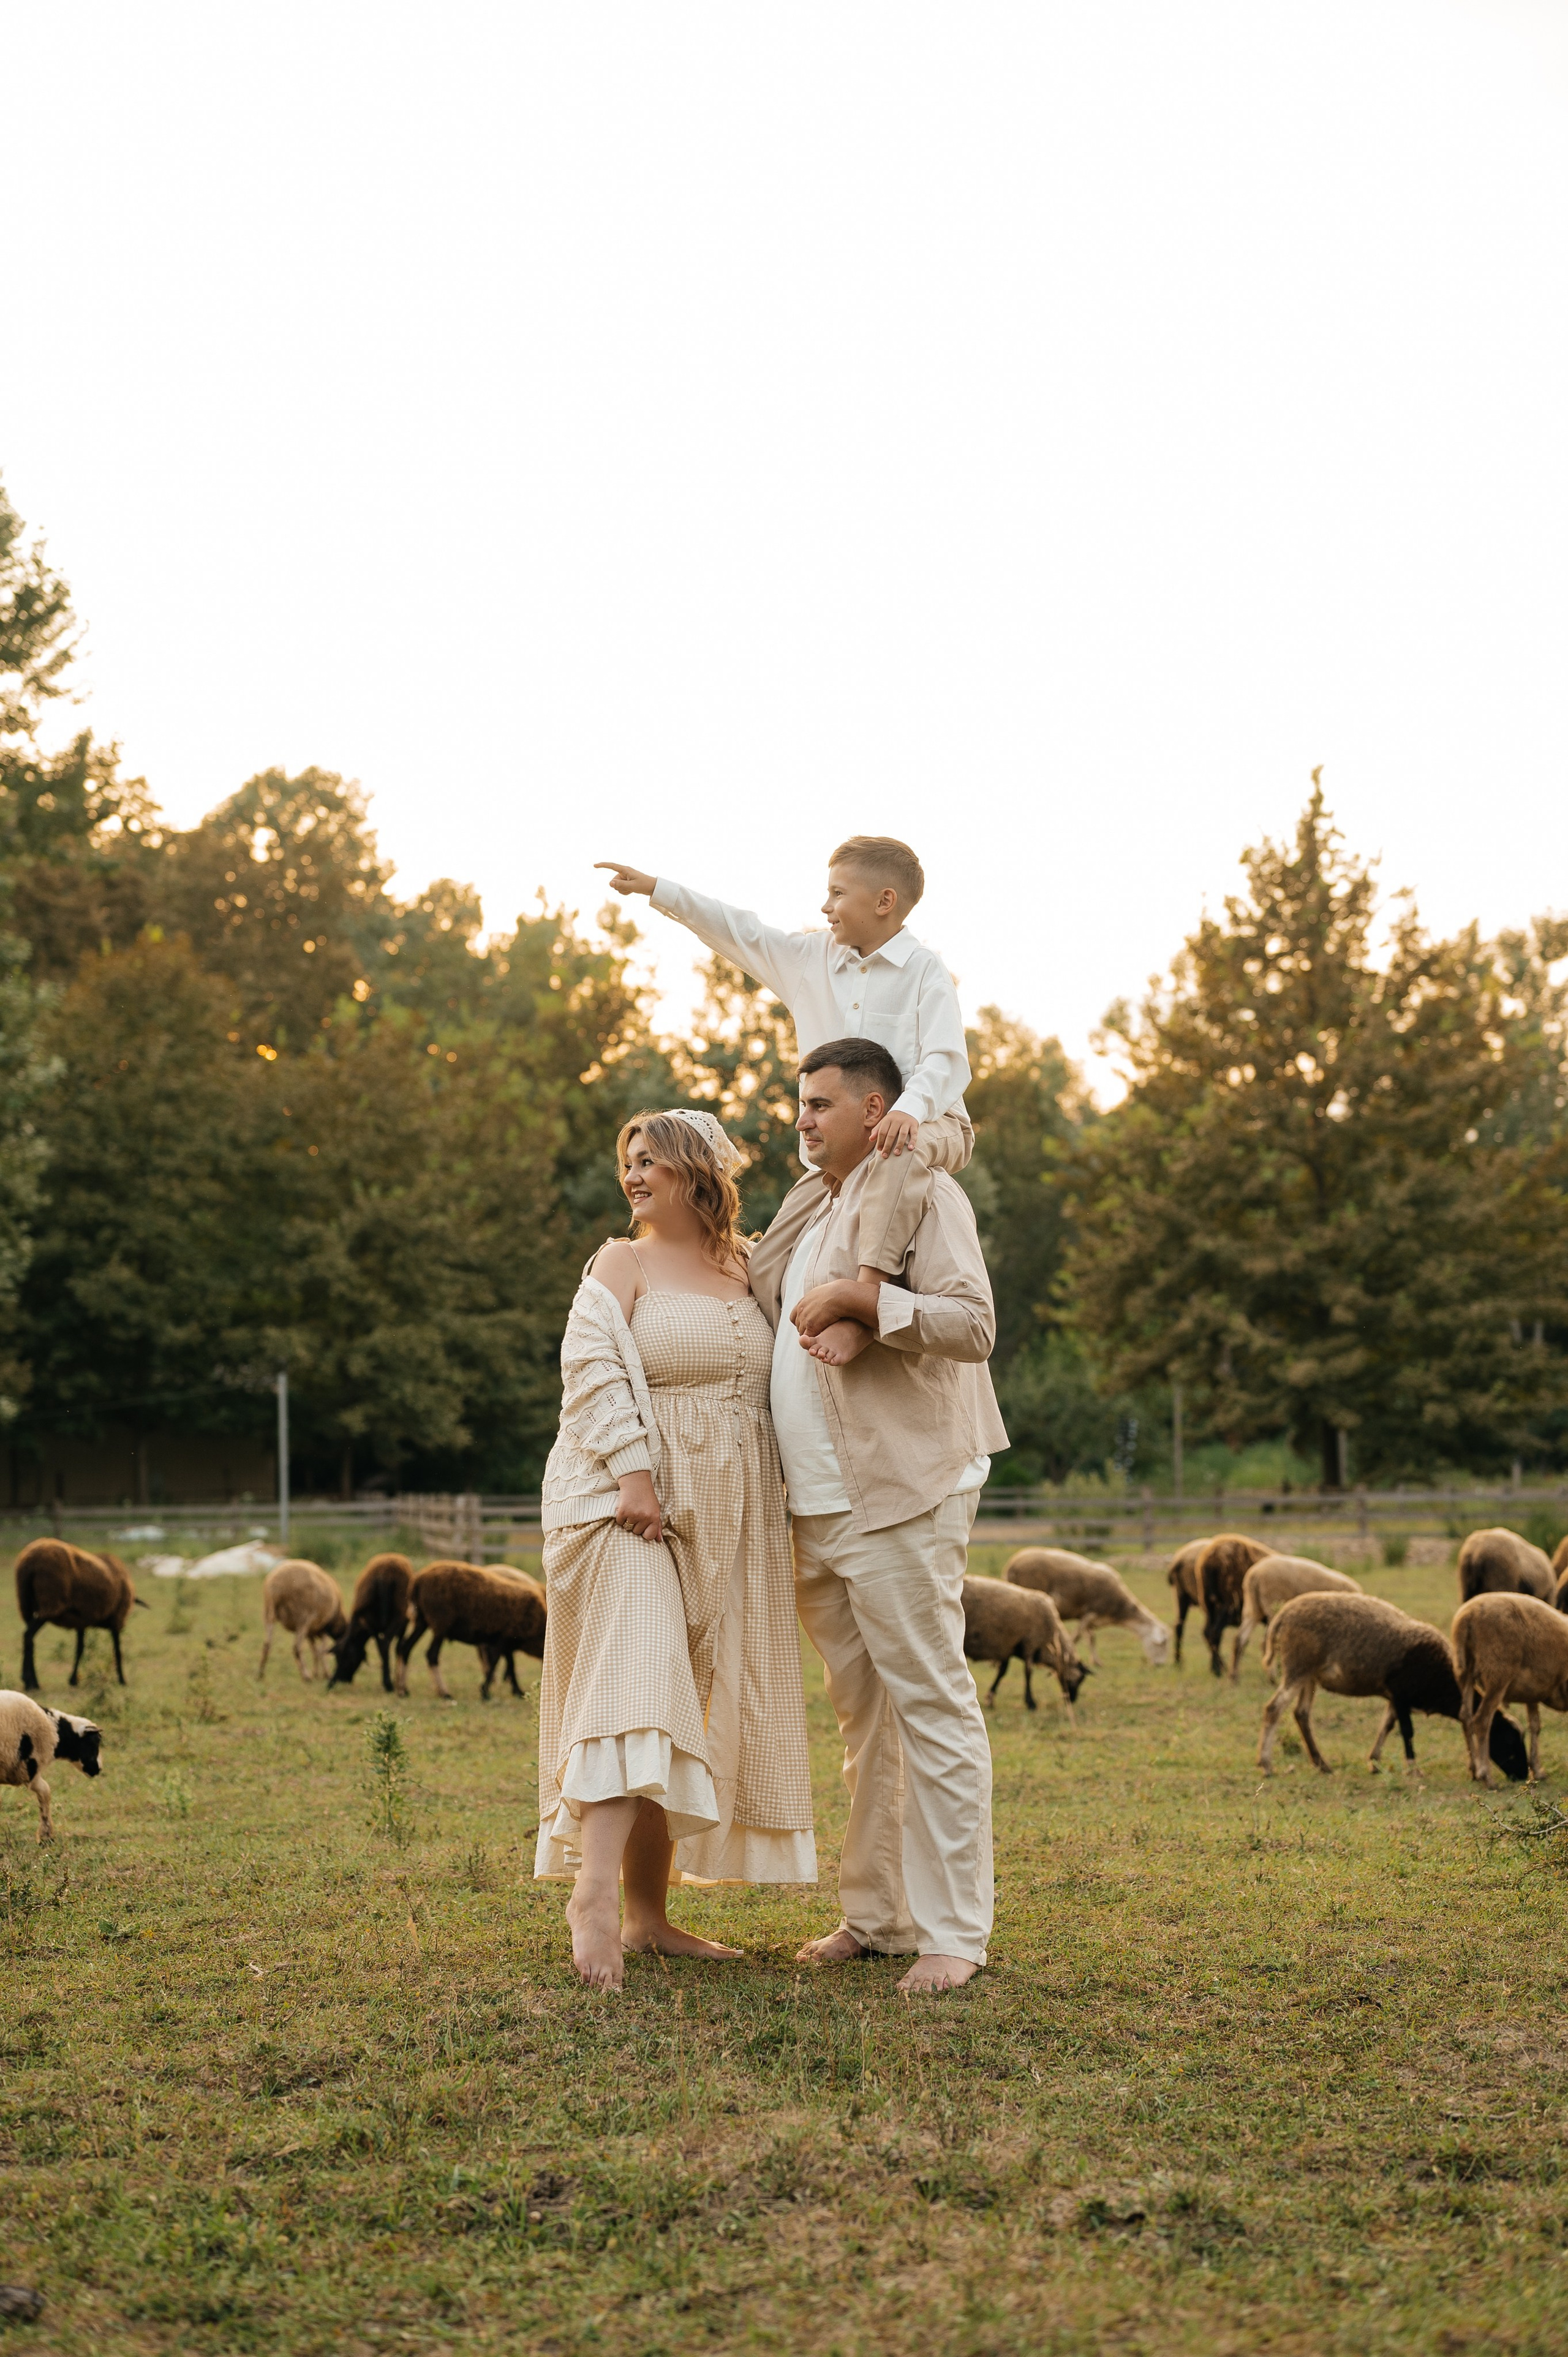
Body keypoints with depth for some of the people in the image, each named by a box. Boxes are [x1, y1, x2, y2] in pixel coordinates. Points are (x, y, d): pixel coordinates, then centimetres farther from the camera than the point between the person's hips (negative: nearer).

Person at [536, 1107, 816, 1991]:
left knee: (683, 1707, 5)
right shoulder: (621, 1265, 4)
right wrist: (632, 1472, -20)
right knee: (634, 1680, -21)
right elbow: (592, 1367, -7)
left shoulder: (755, 1269, 16)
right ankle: (595, 1894, -30)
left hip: (725, 1519, 5)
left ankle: (648, 1912, 10)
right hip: (630, 1496, -5)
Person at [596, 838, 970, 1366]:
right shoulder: (811, 959, 13)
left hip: (931, 1124, -8)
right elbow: (739, 932, 18)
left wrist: (910, 1108, -39)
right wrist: (655, 888, 16)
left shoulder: (924, 970, -6)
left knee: (900, 1151, -44)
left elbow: (946, 1062, -18)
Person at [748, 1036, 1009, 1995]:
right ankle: (876, 1914, 20)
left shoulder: (922, 1191, -5)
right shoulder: (812, 1206, 21)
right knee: (863, 1715, 13)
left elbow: (974, 1325, -17)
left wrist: (858, 1296, -22)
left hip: (900, 1496, -9)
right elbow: (763, 1313, 36)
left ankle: (953, 1931, -2)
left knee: (930, 1705, -6)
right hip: (818, 1503, 9)